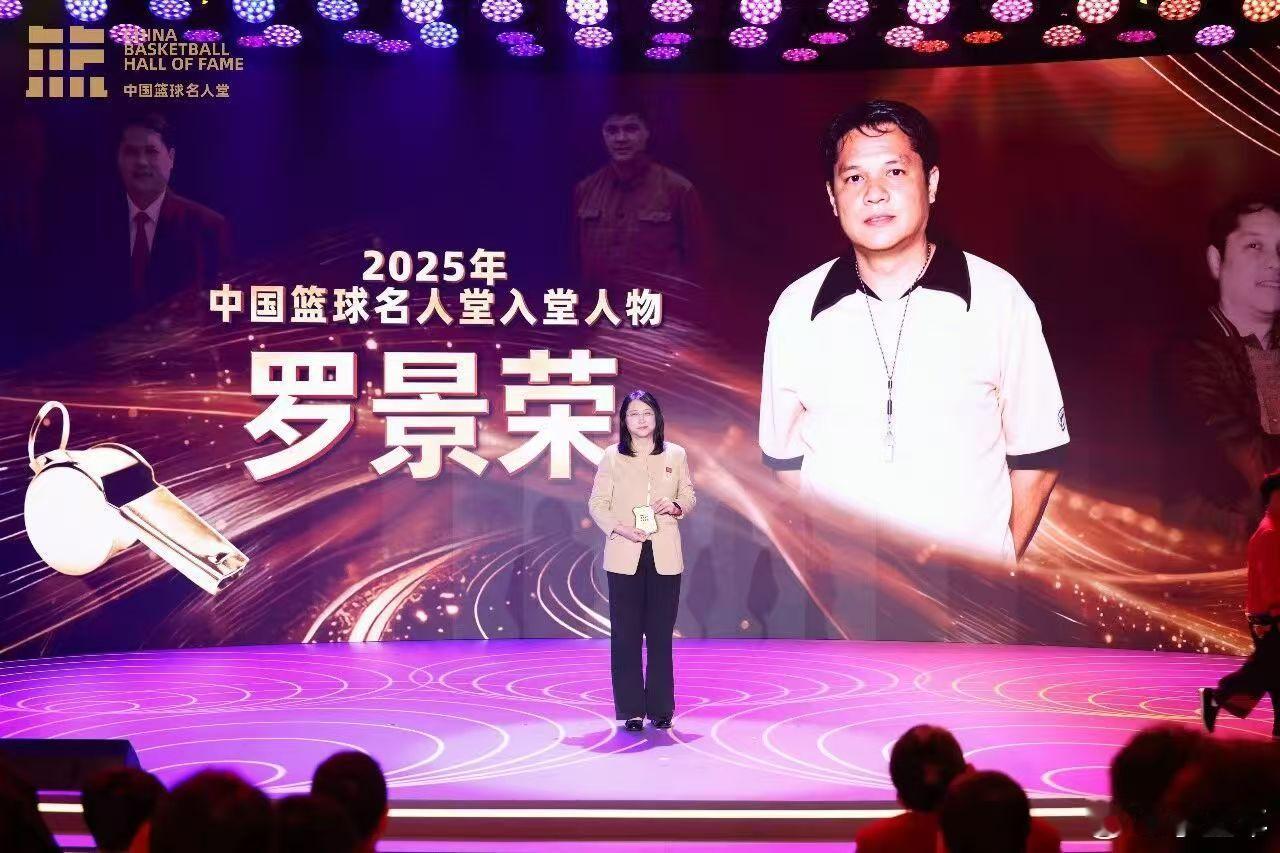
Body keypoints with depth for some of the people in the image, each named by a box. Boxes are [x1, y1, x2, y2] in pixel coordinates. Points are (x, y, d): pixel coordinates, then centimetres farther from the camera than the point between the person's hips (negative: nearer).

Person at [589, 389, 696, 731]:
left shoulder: (676, 455, 6)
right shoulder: (611, 457, 2)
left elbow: (689, 496, 13)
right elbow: (597, 504, 3)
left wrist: (676, 506, -9)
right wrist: (619, 527, -13)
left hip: (665, 556, 1)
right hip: (624, 556, -1)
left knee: (661, 634, 4)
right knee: (625, 634, 0)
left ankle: (660, 707, 12)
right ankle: (631, 710, 6)